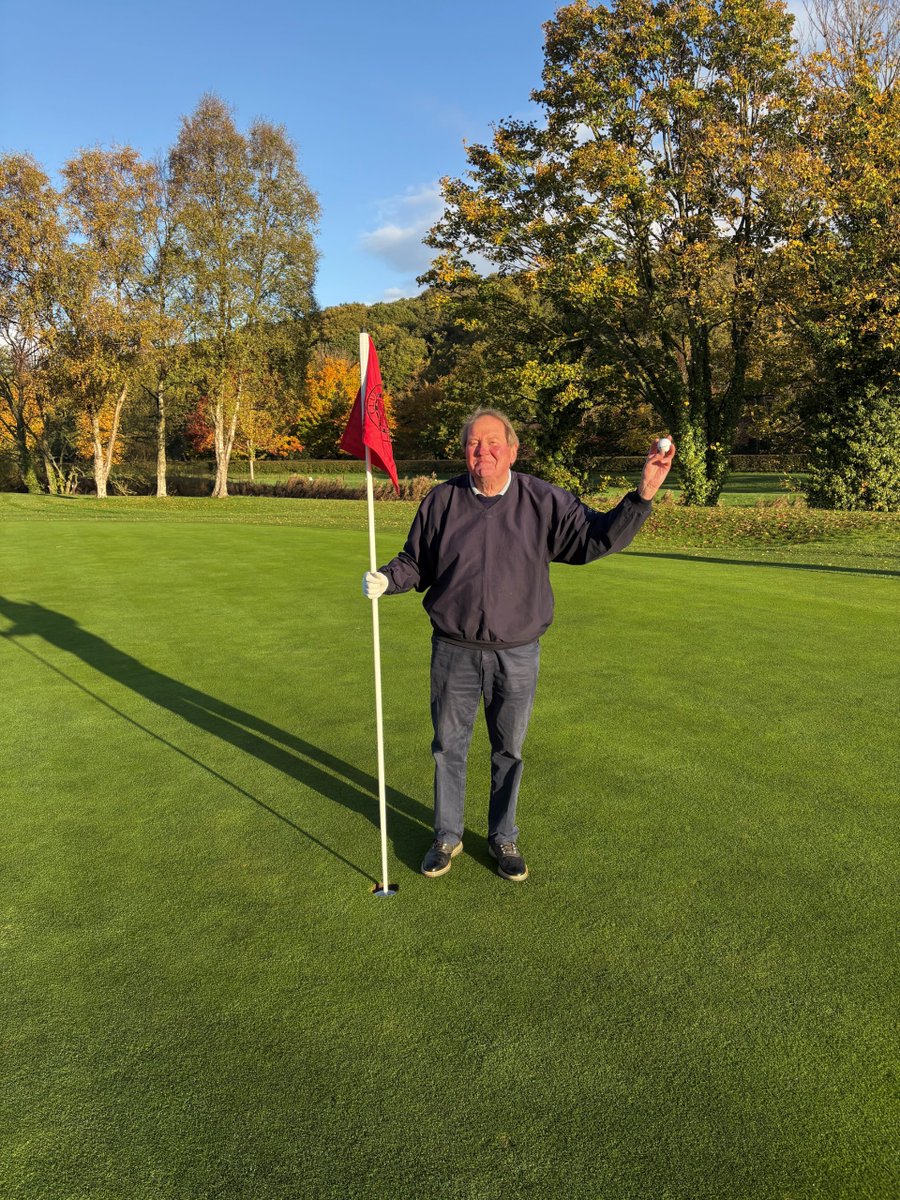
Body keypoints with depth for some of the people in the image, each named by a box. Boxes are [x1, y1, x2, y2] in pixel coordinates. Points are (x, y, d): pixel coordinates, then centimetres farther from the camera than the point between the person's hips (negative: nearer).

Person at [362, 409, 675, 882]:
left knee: (508, 751, 14)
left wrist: (642, 496, -20)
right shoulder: (441, 501, -1)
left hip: (517, 655, 0)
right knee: (448, 747, 12)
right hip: (454, 651, 1)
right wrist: (385, 579, -12)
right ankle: (447, 837, 33)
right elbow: (415, 563, 8)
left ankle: (503, 839, 35)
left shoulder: (545, 501, -4)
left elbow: (596, 537, -7)